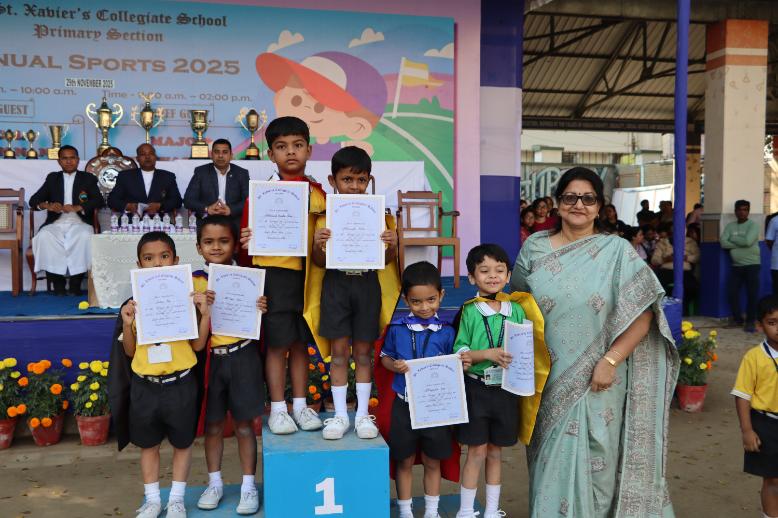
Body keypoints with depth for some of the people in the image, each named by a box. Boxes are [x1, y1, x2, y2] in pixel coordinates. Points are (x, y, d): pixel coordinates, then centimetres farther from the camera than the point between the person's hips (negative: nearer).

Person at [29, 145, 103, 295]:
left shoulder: (88, 178, 15)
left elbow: (99, 201, -1)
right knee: (44, 236, -32)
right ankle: (57, 282, -22)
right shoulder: (52, 178, 22)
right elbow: (33, 200, 14)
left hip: (79, 223, -2)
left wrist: (77, 208, -18)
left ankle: (75, 283, -26)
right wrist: (47, 205, -10)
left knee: (85, 236, -36)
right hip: (56, 223, 2)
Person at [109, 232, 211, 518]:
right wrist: (127, 325, -15)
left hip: (180, 384, -1)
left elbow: (197, 345, -4)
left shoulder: (187, 298, -5)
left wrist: (205, 314, -18)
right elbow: (129, 351, 3)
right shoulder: (133, 304, -1)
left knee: (182, 443, 12)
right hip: (144, 385, 2)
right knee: (148, 444, 15)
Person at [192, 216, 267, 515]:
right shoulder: (194, 282, 0)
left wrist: (261, 311, -17)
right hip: (209, 358, 1)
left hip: (242, 357, -1)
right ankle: (215, 483, 29)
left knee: (244, 424, 8)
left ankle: (248, 486, 20)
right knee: (212, 425, 12)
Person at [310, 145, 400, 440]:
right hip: (336, 283, 0)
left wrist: (392, 245, -16)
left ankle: (362, 414, 20)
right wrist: (318, 244, -18)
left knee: (363, 351, 8)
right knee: (339, 351, 5)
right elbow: (319, 262, 3)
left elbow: (386, 260, 5)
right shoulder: (325, 215, -1)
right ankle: (340, 415, 16)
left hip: (367, 283, 1)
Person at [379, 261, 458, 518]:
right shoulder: (397, 328, -4)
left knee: (432, 461, 15)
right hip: (404, 404, 0)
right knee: (404, 461, 12)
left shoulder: (446, 332, -5)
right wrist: (394, 365, -14)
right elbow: (385, 356, 8)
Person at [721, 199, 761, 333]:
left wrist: (732, 239, -5)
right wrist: (740, 244, -11)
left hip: (752, 265, -4)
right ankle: (737, 318, 21)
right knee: (732, 293, 4)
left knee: (752, 294, -4)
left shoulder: (753, 225, -4)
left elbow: (748, 241, -19)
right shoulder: (730, 226, 9)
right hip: (736, 266, 4)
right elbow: (723, 243, -4)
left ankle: (750, 322, 6)